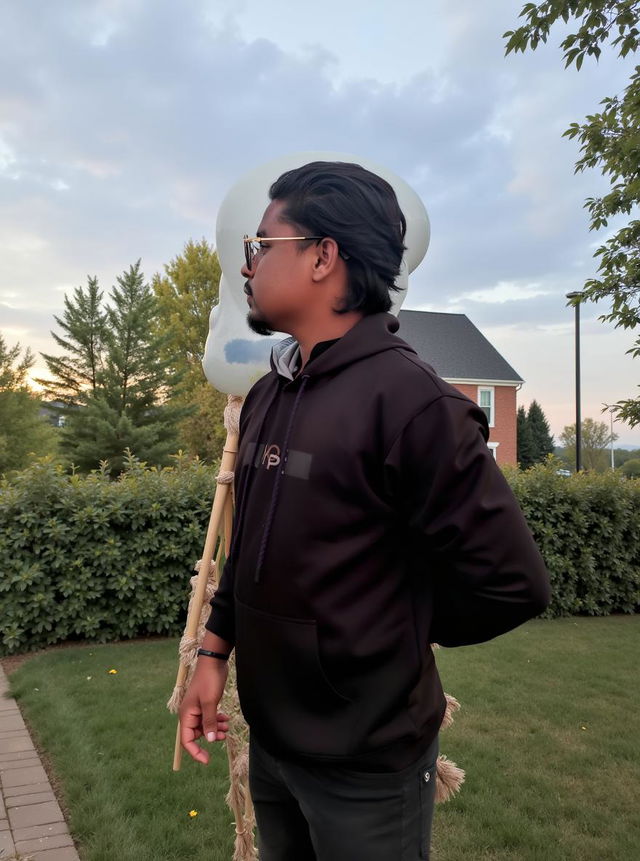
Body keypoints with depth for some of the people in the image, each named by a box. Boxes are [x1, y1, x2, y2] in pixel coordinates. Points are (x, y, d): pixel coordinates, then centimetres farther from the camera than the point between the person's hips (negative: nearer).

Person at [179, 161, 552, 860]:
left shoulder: (412, 400, -22)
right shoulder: (266, 395, 3)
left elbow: (513, 584, -20)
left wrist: (391, 640, -7)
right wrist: (213, 653, 7)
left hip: (366, 759, -7)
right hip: (268, 735, 7)